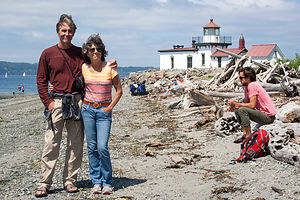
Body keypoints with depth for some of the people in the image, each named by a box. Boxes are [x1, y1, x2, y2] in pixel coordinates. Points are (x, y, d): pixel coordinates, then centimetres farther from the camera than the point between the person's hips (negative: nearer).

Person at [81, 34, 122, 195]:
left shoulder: (109, 68, -4)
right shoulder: (84, 68, 3)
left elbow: (119, 91, 3)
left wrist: (111, 107, -6)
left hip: (104, 111, -2)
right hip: (87, 109, 3)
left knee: (102, 147, -10)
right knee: (92, 147, 4)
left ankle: (107, 182, 5)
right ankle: (96, 181, 14)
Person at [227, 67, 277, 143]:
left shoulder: (252, 85, -18)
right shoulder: (247, 87, 11)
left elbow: (252, 105, -24)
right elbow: (245, 103, 13)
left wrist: (236, 104, -16)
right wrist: (233, 107, -5)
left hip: (268, 117, -10)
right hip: (263, 114, 10)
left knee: (242, 110, -24)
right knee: (237, 110, 10)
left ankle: (249, 136, -17)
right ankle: (245, 134, 6)